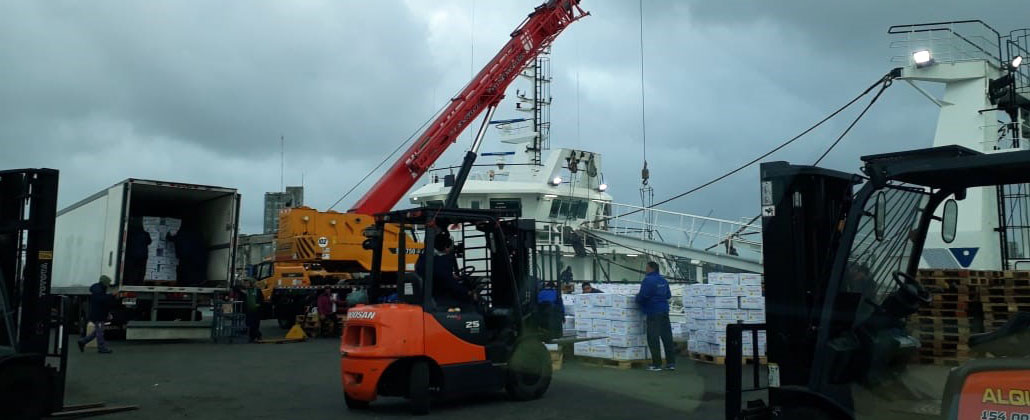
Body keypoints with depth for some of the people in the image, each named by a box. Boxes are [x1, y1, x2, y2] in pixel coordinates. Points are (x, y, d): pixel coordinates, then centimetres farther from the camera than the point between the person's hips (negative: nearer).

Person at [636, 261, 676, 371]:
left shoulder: (648, 280, -12)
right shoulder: (663, 280, 14)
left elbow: (642, 297, -18)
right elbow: (668, 295, 19)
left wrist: (637, 297, 3)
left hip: (653, 312, -8)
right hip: (664, 311, 8)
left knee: (653, 339, -2)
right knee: (667, 337, 8)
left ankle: (656, 364, -2)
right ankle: (671, 363, 10)